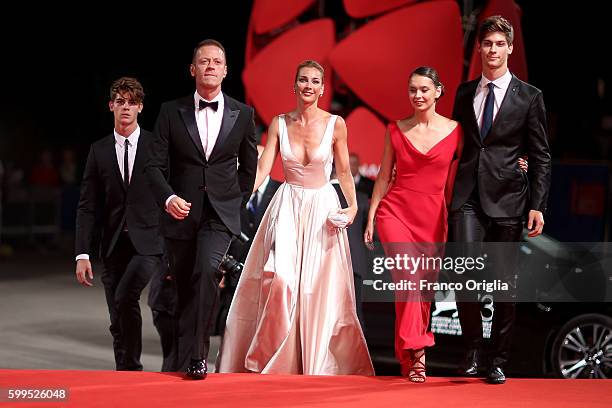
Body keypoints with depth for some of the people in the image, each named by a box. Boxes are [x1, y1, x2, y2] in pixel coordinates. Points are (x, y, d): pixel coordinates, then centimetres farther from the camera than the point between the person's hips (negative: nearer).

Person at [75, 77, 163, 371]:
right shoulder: (99, 151, 8)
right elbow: (87, 206, 6)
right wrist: (82, 254, -2)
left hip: (148, 241, -3)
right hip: (114, 245, 4)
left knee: (125, 296, -25)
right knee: (118, 323, 5)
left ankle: (130, 365, -9)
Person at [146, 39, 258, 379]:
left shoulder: (242, 114, 3)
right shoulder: (171, 112, 1)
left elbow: (249, 166, 14)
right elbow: (156, 165, -2)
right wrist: (168, 197, -18)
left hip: (222, 213, -1)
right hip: (181, 212, 1)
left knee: (207, 269, -25)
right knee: (185, 287, 8)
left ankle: (197, 354, -18)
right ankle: (186, 362, 20)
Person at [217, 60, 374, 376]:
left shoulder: (335, 125, -2)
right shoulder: (279, 124, 1)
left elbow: (344, 172, 6)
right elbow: (261, 169, -2)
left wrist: (353, 207, -7)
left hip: (322, 208, 0)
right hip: (287, 208, 0)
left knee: (319, 288, 0)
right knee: (279, 281, -15)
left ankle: (317, 364, 12)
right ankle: (272, 361, -2)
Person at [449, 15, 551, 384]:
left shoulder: (529, 97, 3)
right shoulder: (465, 93, 12)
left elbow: (541, 157, 2)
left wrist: (537, 206, -5)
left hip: (506, 200, -1)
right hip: (467, 198, 2)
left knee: (504, 283, 2)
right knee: (465, 277, -13)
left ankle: (499, 361, 15)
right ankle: (473, 348, 9)